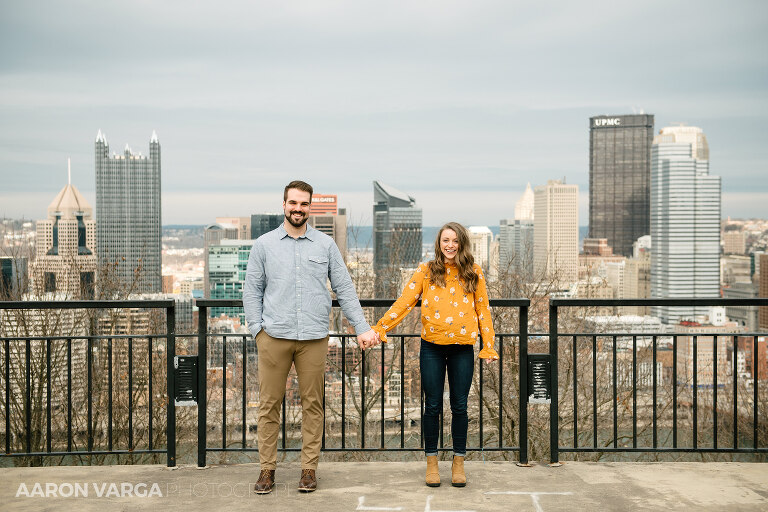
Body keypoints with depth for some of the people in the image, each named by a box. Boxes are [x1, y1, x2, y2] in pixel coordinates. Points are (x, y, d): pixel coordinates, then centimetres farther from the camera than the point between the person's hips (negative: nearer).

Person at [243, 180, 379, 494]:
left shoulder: (326, 245, 8)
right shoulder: (264, 244, 8)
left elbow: (344, 289, 8)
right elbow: (252, 290, 9)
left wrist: (362, 328, 2)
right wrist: (256, 328, -2)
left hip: (314, 338, 0)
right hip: (274, 337, 0)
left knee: (312, 404, 5)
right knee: (269, 404, 2)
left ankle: (309, 468, 15)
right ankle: (267, 468, 13)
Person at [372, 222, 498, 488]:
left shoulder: (474, 272, 5)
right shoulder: (426, 271, 3)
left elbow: (483, 310, 9)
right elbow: (404, 302, -5)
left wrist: (488, 346, 5)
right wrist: (380, 328, -16)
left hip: (462, 348, 0)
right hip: (432, 346, 0)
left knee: (459, 406, 6)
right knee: (433, 405, 6)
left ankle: (458, 462, 21)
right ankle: (431, 462, 20)